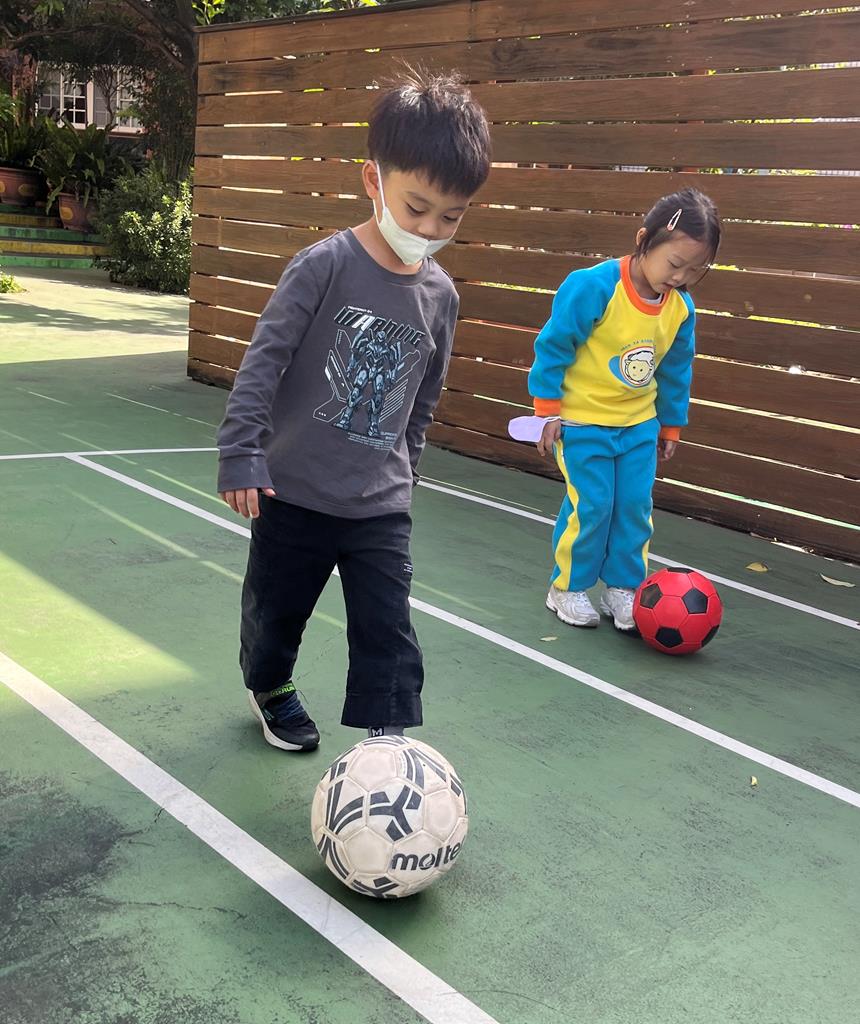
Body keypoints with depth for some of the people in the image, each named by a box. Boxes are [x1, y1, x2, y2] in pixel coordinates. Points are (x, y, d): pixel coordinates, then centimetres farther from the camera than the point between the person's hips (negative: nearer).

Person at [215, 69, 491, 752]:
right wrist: (241, 454, -18)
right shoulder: (325, 266, -15)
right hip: (295, 493, -2)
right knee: (275, 613, 19)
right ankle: (269, 686, 49)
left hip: (381, 507, 3)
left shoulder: (440, 296, 0)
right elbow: (264, 360, -14)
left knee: (390, 642, -3)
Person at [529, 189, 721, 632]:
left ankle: (622, 589, 19)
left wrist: (670, 426, 16)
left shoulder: (681, 307, -3)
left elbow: (676, 371, 11)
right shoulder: (593, 287, -22)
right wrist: (548, 411, -12)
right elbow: (553, 347, -14)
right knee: (591, 506, -3)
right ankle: (568, 588, 16)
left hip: (640, 425, 5)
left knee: (635, 506, 4)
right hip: (582, 421, -5)